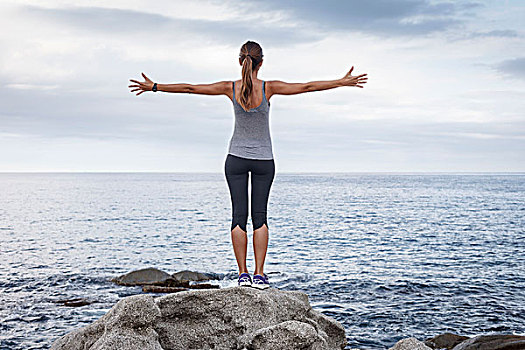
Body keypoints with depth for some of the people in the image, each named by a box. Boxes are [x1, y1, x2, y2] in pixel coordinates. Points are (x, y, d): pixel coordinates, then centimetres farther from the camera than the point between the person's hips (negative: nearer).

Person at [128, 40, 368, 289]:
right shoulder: (268, 88, -11)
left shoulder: (231, 88, -9)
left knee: (239, 216, 3)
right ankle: (259, 275, 1)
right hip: (264, 160, 0)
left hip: (236, 159, 0)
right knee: (259, 216, 5)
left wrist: (154, 87, 5)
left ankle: (243, 274, 1)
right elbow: (308, 87, -8)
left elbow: (190, 88, -4)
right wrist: (344, 82, 1)